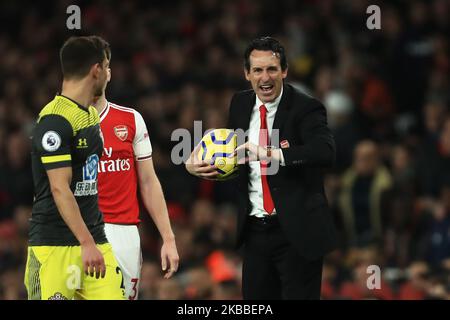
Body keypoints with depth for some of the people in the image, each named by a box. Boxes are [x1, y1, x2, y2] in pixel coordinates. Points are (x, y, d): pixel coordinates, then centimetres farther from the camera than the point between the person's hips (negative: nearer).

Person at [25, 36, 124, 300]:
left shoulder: (92, 115, 15)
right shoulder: (55, 120, -14)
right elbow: (60, 189, -19)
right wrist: (87, 244, -23)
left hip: (93, 238, 8)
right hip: (55, 245, -8)